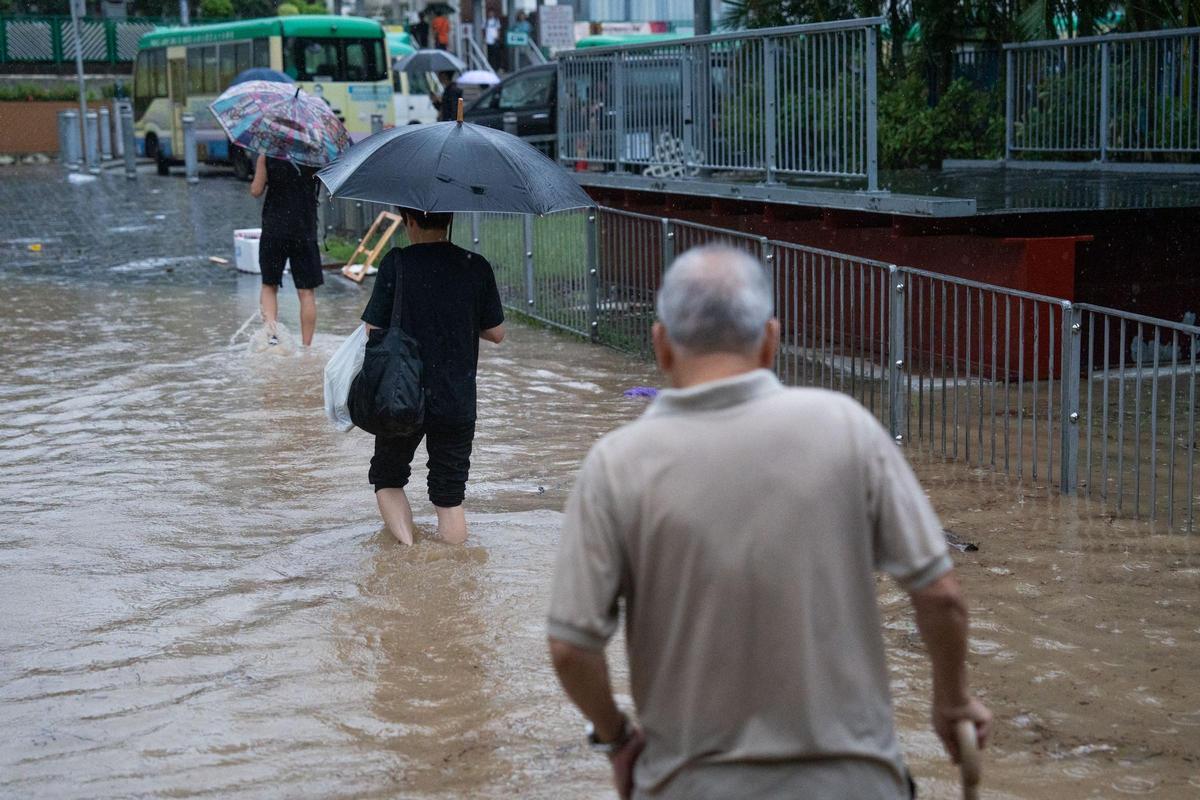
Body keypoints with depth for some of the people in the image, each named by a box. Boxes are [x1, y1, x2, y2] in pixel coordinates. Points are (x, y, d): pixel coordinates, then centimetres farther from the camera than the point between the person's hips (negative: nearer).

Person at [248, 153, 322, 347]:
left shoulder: (266, 156, -4)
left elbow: (256, 191, -2)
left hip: (274, 231, 0)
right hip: (305, 231, 0)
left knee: (269, 286, 14)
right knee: (307, 291, 5)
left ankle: (270, 330, -9)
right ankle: (306, 347, 5)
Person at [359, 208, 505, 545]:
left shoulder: (396, 264, -10)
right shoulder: (476, 267, -3)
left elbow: (373, 331, -8)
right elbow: (496, 333, 3)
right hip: (458, 402, 2)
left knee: (387, 477, 19)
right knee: (450, 495, 11)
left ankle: (408, 550, 2)